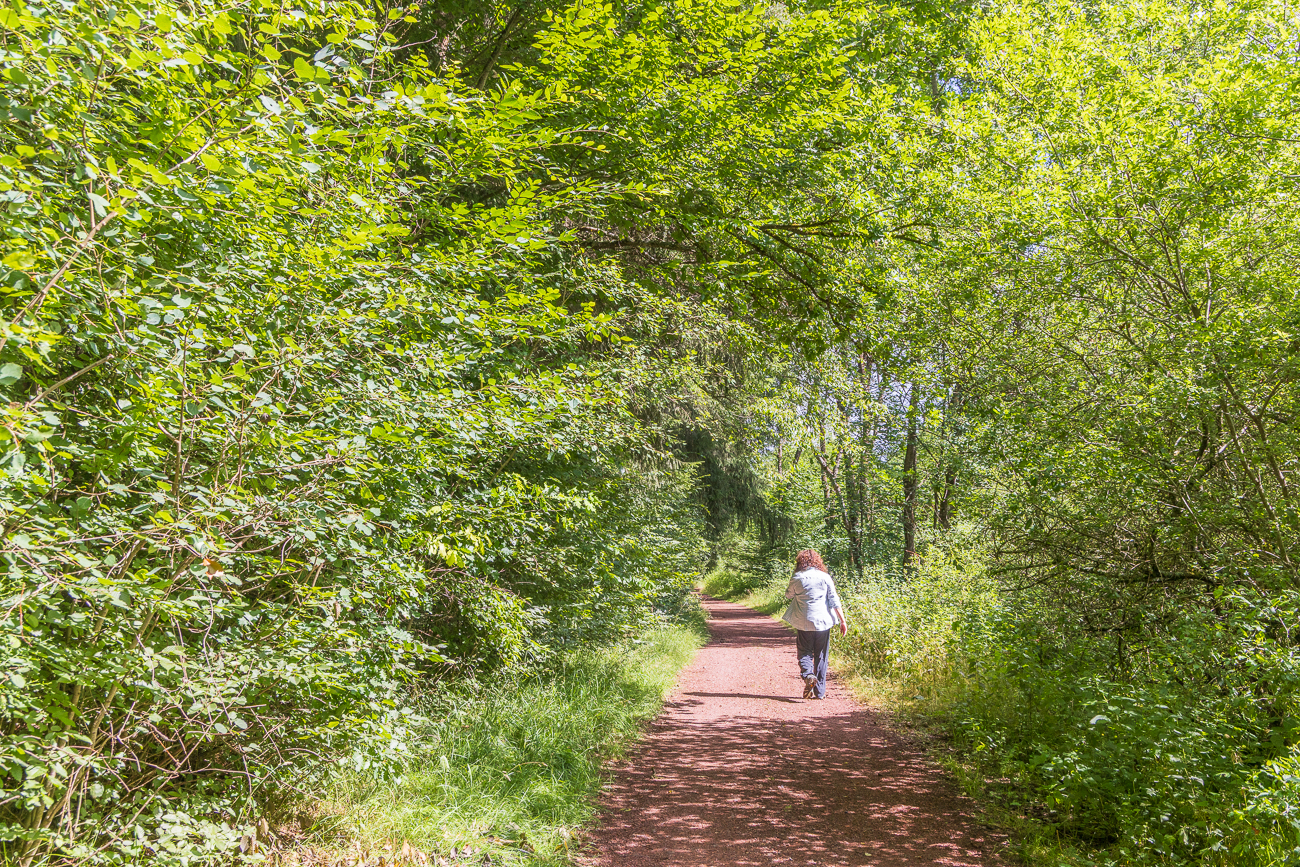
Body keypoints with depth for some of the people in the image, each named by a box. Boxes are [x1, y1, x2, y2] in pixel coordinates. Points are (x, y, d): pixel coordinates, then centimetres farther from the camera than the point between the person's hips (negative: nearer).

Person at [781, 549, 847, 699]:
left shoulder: (796, 578, -2)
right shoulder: (825, 577, -1)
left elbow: (788, 595, 16)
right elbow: (834, 601, -1)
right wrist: (843, 620, 2)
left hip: (803, 622, -1)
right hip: (822, 621, 1)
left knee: (804, 652, 11)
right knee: (821, 656, 10)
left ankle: (808, 674, -19)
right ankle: (820, 691, 12)